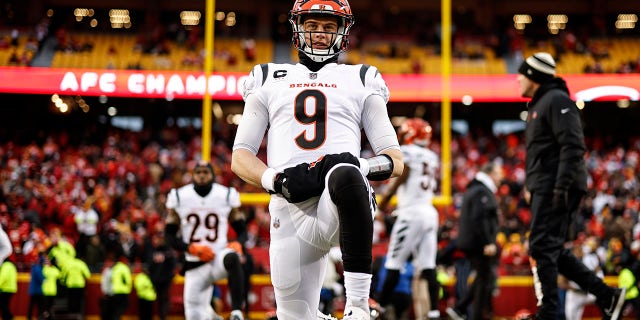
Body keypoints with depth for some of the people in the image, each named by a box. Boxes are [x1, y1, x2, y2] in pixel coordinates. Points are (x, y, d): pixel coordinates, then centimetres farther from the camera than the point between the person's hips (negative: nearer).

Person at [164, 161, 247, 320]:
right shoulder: (180, 197, 0)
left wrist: (237, 245, -13)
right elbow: (169, 235, 3)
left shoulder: (226, 195, 1)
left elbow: (242, 230, 9)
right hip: (195, 265, 1)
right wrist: (191, 248, -13)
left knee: (232, 259, -39)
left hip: (219, 256, -1)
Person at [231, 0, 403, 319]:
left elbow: (395, 160, 14)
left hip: (341, 208, -2)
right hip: (290, 208, 2)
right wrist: (275, 179, -6)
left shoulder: (361, 81, 22)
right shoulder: (269, 80, 25)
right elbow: (240, 158, 17)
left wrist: (358, 169, -9)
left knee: (344, 176, -39)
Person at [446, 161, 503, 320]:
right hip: (479, 242, -10)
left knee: (483, 277, 16)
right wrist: (488, 243, -24)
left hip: (469, 241, 10)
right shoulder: (482, 192, -14)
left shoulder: (474, 189, 19)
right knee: (486, 278, -3)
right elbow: (480, 219, -23)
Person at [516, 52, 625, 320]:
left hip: (554, 189, -10)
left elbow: (573, 146, -19)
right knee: (553, 251, 10)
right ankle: (606, 295, 13)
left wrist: (562, 185, -25)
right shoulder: (539, 104, 23)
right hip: (544, 188, 10)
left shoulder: (556, 100, -9)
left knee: (542, 249, -11)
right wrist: (534, 188, 21)